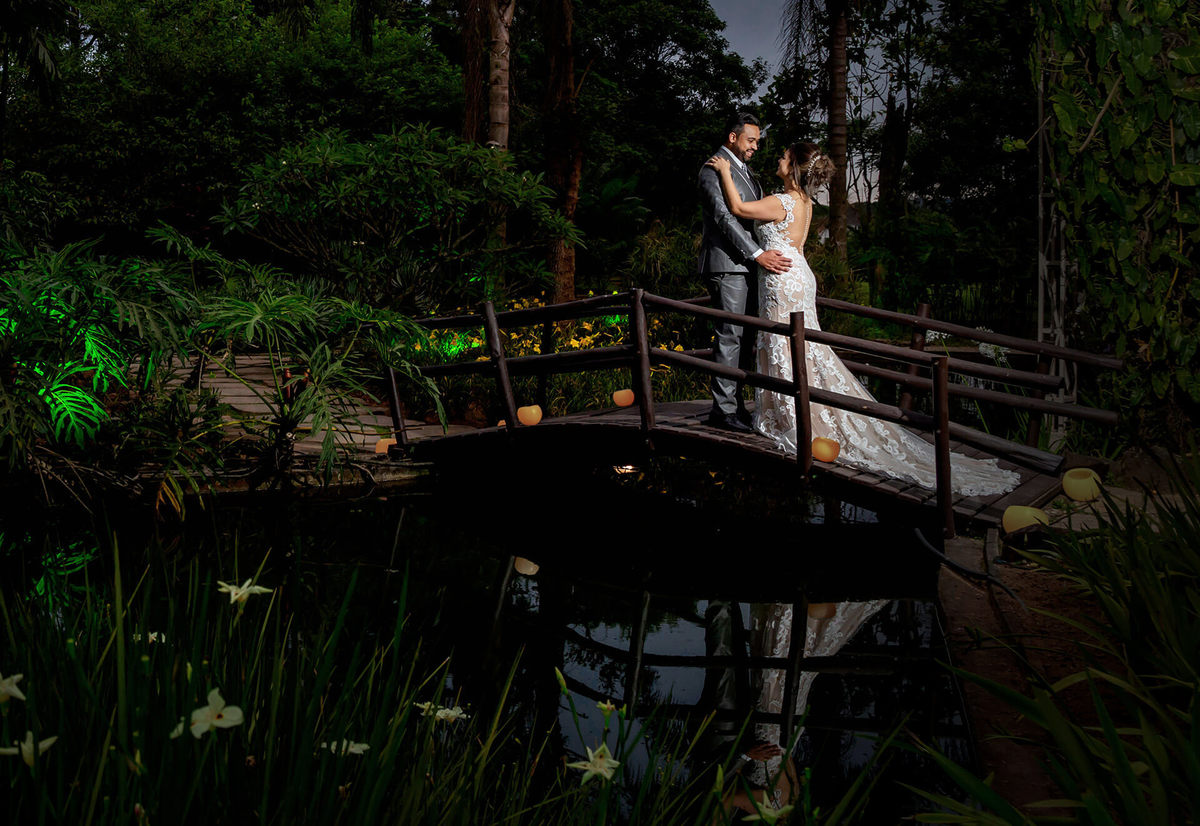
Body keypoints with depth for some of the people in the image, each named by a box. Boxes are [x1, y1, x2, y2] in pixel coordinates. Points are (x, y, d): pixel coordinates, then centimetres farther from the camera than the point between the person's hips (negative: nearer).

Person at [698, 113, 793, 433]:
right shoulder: (713, 168, -9)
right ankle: (723, 409, -5)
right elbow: (724, 216, -18)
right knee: (729, 336, -8)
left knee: (745, 337, 8)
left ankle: (735, 403, 13)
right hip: (727, 264, -9)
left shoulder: (744, 169, 21)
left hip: (746, 265, 9)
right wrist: (757, 254, -22)